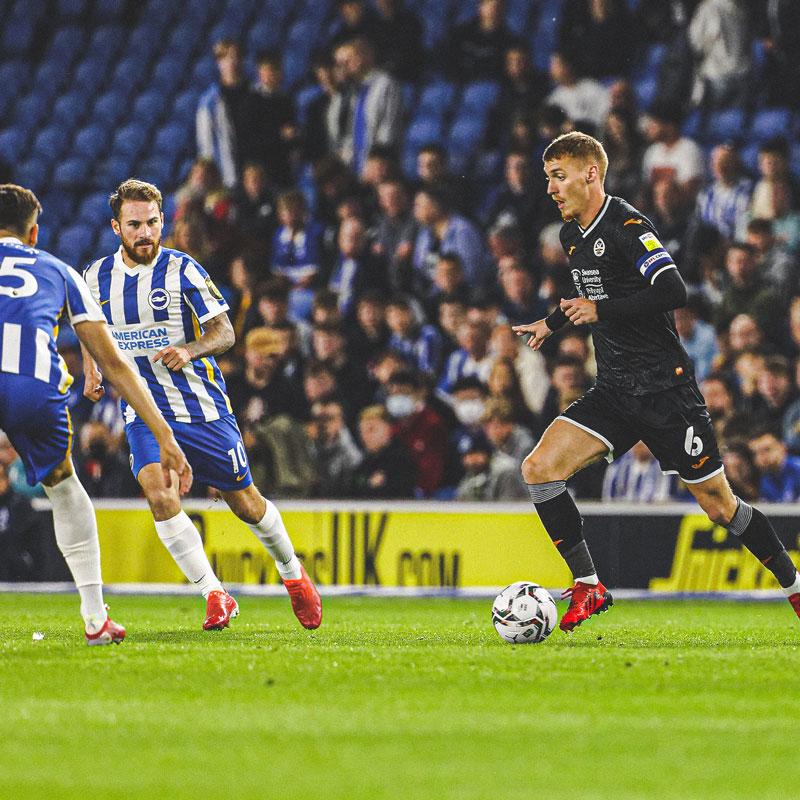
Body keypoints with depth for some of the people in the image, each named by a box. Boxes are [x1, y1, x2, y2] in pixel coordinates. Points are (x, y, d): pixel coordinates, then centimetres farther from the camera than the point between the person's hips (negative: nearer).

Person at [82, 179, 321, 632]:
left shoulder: (182, 270, -10)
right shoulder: (97, 277, 0)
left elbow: (224, 332, -8)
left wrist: (189, 350, -28)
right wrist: (92, 372, 0)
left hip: (202, 404, -2)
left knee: (245, 503, 6)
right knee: (160, 496, -22)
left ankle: (292, 573, 33)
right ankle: (215, 596, -13)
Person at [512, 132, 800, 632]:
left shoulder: (628, 227, -15)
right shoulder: (573, 236, 12)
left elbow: (673, 292, -27)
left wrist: (600, 311, -23)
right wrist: (552, 323, 36)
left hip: (666, 389, -7)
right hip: (614, 393, 7)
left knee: (718, 504, 0)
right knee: (540, 467, -12)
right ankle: (588, 587, -7)